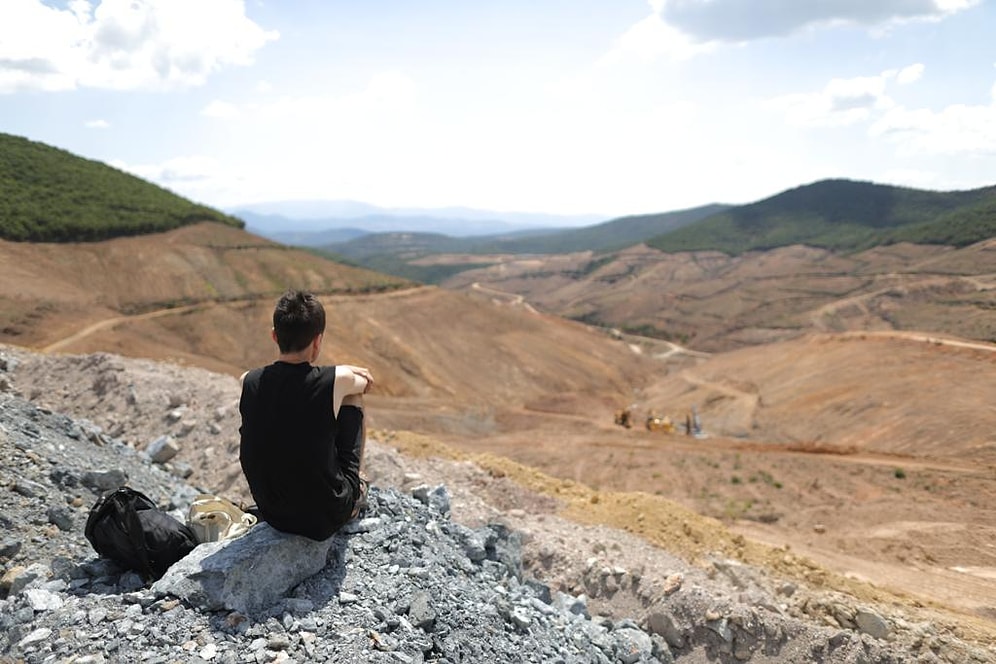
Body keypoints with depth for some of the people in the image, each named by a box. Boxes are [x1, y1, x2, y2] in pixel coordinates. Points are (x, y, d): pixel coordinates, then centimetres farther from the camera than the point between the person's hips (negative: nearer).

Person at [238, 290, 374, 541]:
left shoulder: (249, 382, -10)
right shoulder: (334, 382, -20)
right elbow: (365, 380, 4)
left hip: (271, 513, 4)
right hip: (327, 517, -4)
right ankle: (356, 488, 31)